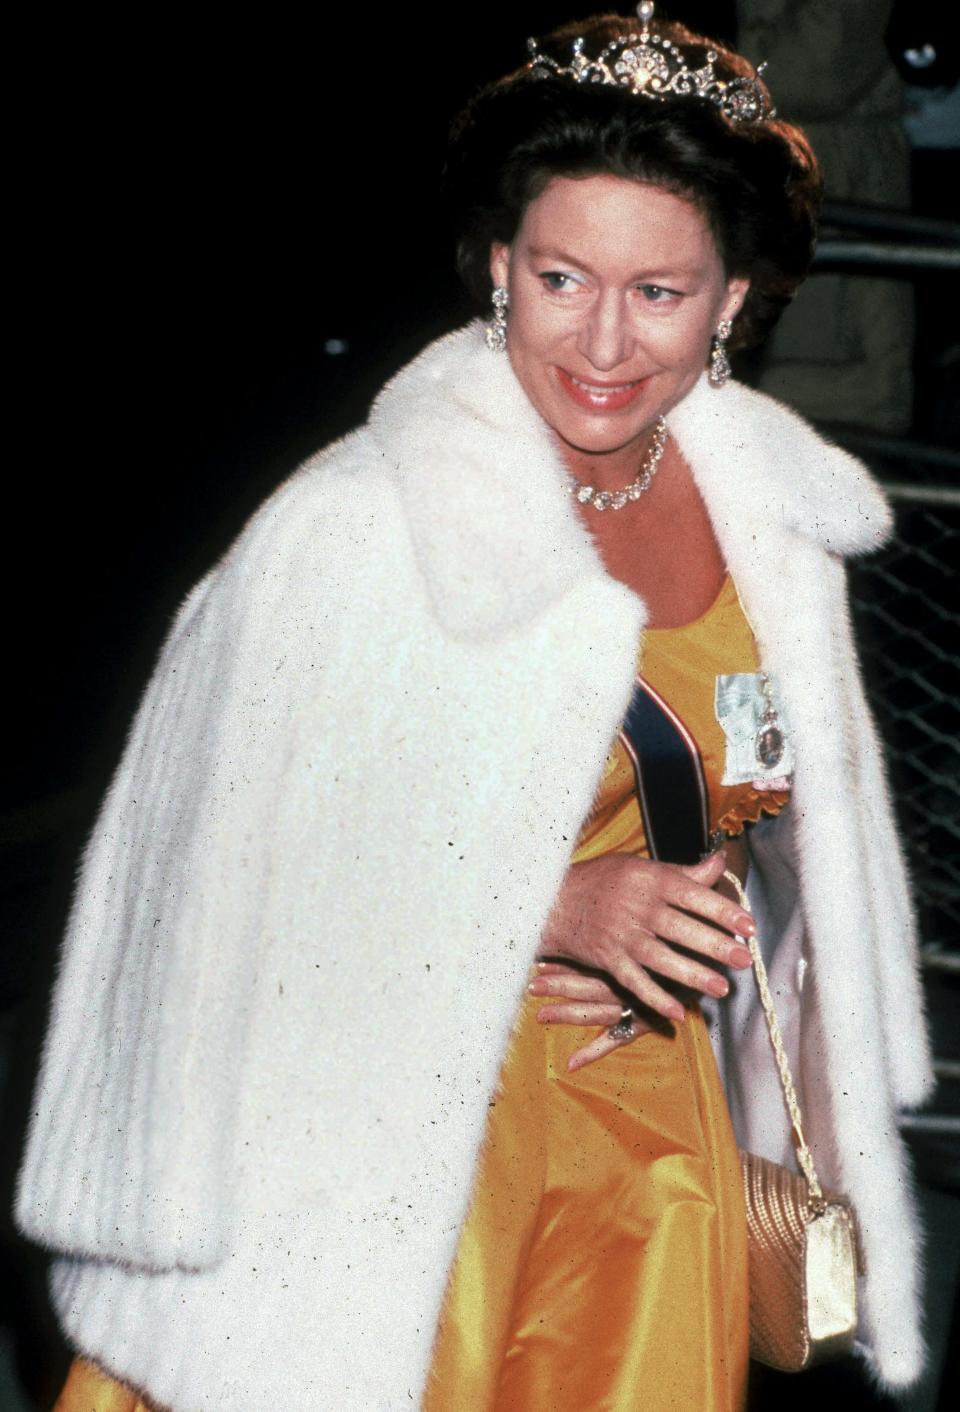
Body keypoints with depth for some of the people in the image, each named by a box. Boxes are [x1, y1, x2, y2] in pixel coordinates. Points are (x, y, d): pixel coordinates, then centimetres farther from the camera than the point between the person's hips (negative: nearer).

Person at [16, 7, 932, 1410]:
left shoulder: (770, 511, 0)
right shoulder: (360, 526, -17)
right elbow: (257, 866, -14)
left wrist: (691, 920, -4)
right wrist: (557, 908, -22)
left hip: (653, 1133, 5)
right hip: (388, 1131, -5)